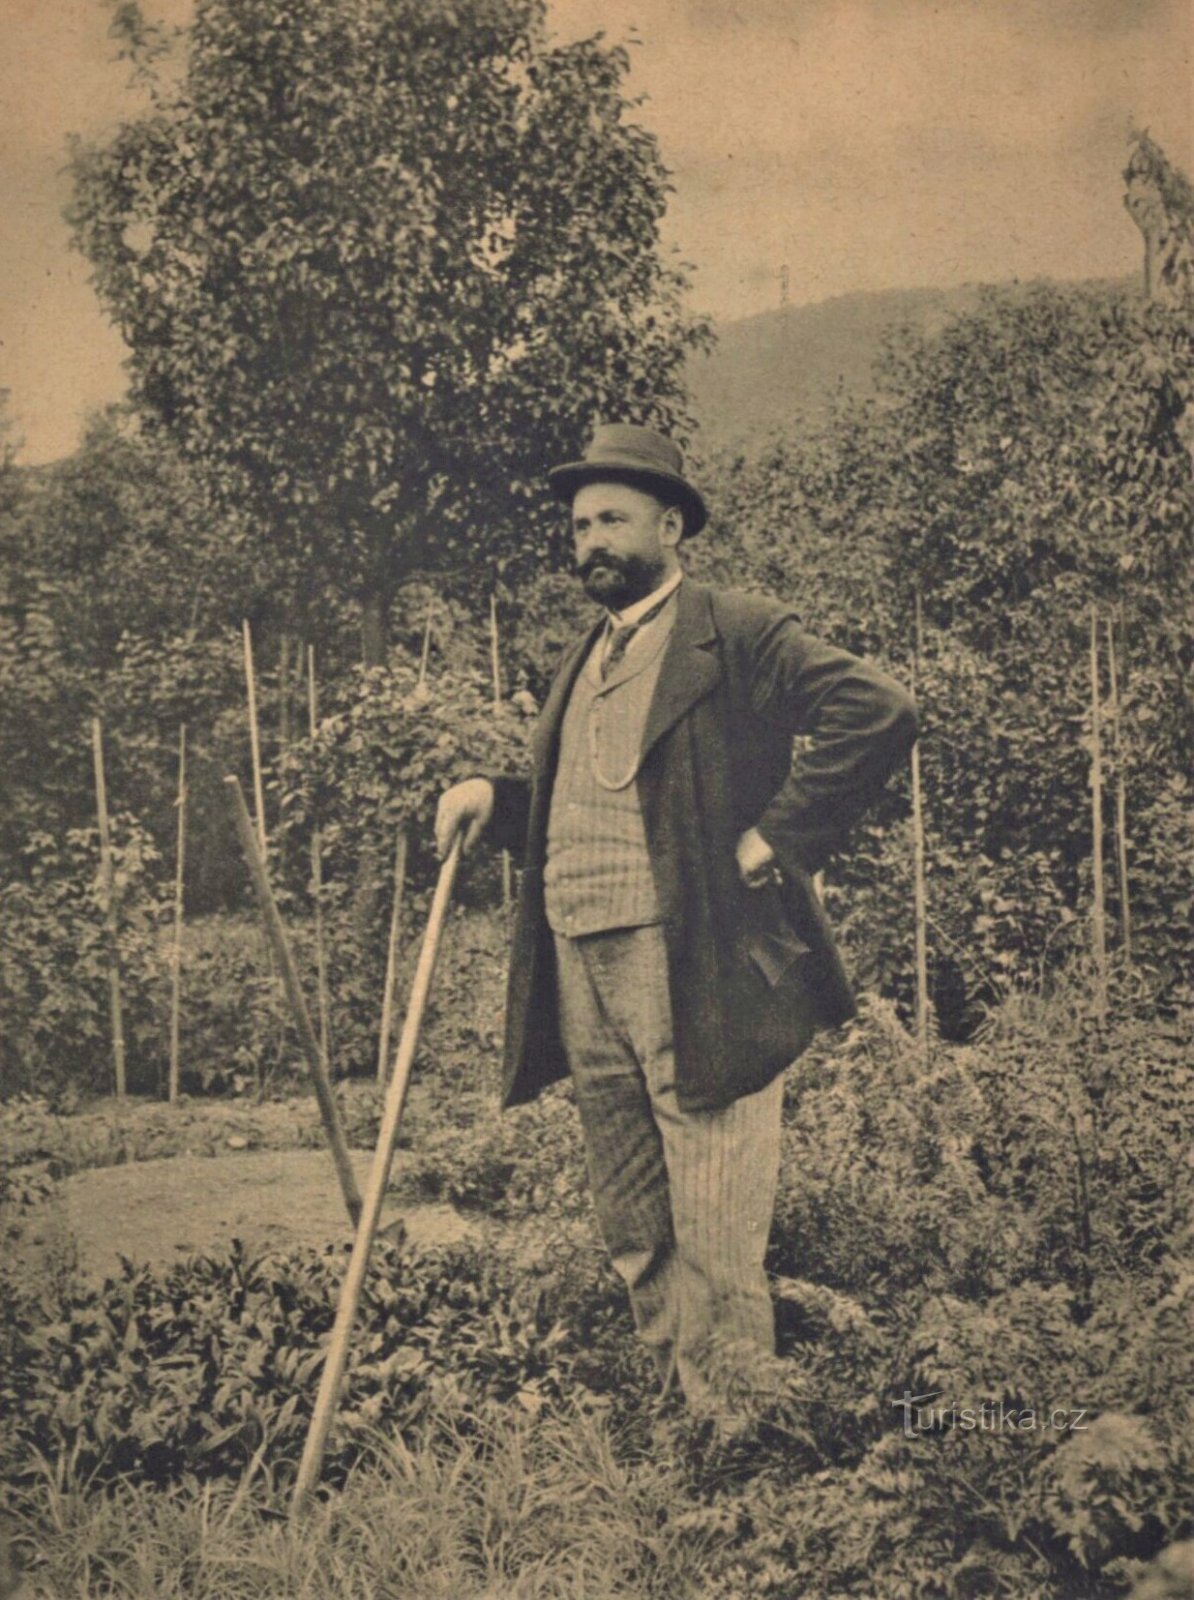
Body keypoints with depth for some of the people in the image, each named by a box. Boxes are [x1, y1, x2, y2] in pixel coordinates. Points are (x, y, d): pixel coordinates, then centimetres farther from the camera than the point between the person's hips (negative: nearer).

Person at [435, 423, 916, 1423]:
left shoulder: (737, 636, -3)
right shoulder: (585, 660, 21)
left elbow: (879, 711, -15)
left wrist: (774, 838, -14)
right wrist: (491, 797, 7)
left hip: (693, 965, -8)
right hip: (581, 969, 8)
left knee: (713, 1238, -5)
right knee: (631, 1231, 13)